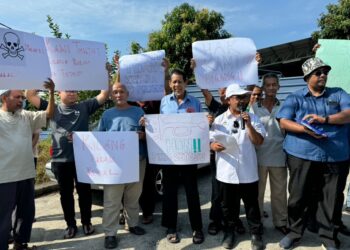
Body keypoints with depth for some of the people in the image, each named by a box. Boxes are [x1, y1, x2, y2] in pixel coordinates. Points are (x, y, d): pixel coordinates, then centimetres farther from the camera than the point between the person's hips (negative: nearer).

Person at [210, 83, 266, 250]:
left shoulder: (253, 118, 3)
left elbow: (259, 141, -4)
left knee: (251, 204, 11)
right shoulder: (219, 120, 2)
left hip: (248, 171, 0)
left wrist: (248, 124, -15)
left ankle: (256, 233, 29)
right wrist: (215, 146, -21)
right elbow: (211, 142, 2)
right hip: (226, 171, 0)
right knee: (228, 204, 14)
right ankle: (229, 232, 32)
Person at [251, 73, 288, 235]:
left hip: (279, 157, 1)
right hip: (259, 157, -1)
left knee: (279, 192, 13)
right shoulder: (254, 108, -1)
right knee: (257, 191, 11)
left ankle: (280, 222, 31)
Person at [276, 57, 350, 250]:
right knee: (298, 196, 7)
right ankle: (294, 232, 27)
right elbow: (284, 122, -5)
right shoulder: (295, 98, 6)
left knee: (331, 199, 11)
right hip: (302, 156, -1)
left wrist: (325, 119, -19)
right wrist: (305, 129, -21)